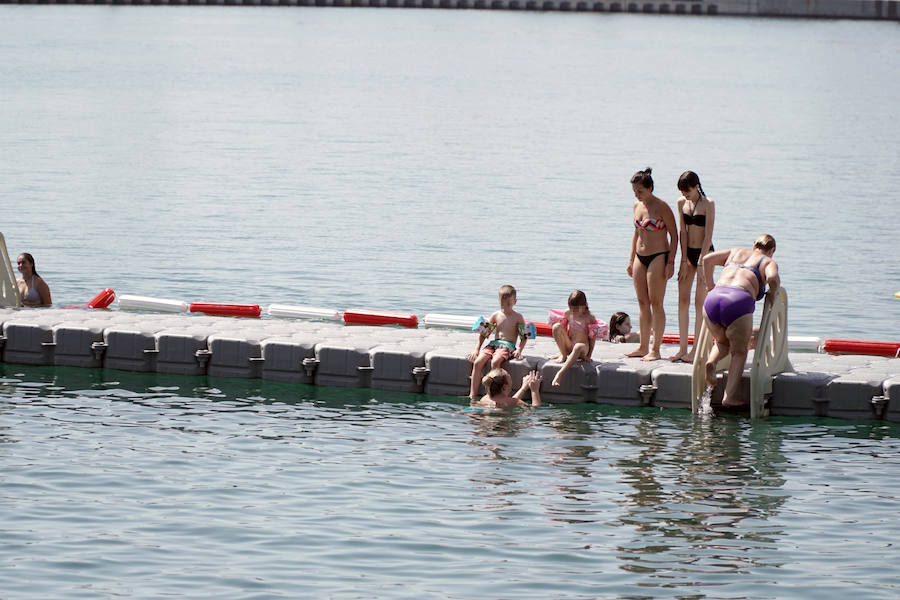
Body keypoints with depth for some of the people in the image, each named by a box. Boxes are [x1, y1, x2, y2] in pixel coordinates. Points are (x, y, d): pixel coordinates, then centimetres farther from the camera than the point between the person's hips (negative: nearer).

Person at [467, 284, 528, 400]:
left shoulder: (518, 317, 5)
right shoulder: (496, 315, 14)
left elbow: (524, 337, 1)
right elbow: (483, 333, 15)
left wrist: (519, 350, -15)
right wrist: (476, 350, 7)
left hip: (508, 346, -4)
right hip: (494, 344, 4)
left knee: (495, 362, -36)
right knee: (477, 362, -22)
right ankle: (472, 396, -24)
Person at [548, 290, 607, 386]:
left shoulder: (589, 318, -9)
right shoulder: (567, 314, 1)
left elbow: (592, 338, -5)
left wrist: (589, 355, -10)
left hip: (583, 348, -4)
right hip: (568, 346, 4)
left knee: (578, 347, -44)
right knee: (556, 326, -19)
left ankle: (560, 374, -54)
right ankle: (563, 355, -9)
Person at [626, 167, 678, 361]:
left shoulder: (661, 207, -12)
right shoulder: (637, 205, 9)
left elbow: (674, 235, -10)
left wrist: (670, 262, -15)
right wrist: (631, 259, 18)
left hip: (658, 258, -7)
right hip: (640, 258, 7)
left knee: (656, 304, -6)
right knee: (643, 303, 9)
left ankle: (655, 350, -3)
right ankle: (643, 347, 15)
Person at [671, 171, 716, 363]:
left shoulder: (708, 204, -11)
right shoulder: (682, 203, 5)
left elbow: (708, 235, -14)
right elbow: (683, 232, 3)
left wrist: (701, 262, -17)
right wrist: (685, 260, -2)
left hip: (704, 253, -5)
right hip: (688, 252, 5)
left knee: (700, 302, -4)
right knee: (683, 300, 3)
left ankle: (696, 350, -1)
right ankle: (682, 348, 8)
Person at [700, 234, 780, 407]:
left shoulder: (735, 252, 30)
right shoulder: (769, 262, 18)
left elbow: (707, 259, 22)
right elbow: (772, 277, -5)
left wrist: (710, 287, 30)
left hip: (712, 300, 4)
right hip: (738, 302, -4)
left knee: (723, 343, 31)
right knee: (739, 351, 18)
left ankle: (712, 362, -1)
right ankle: (730, 395, 3)